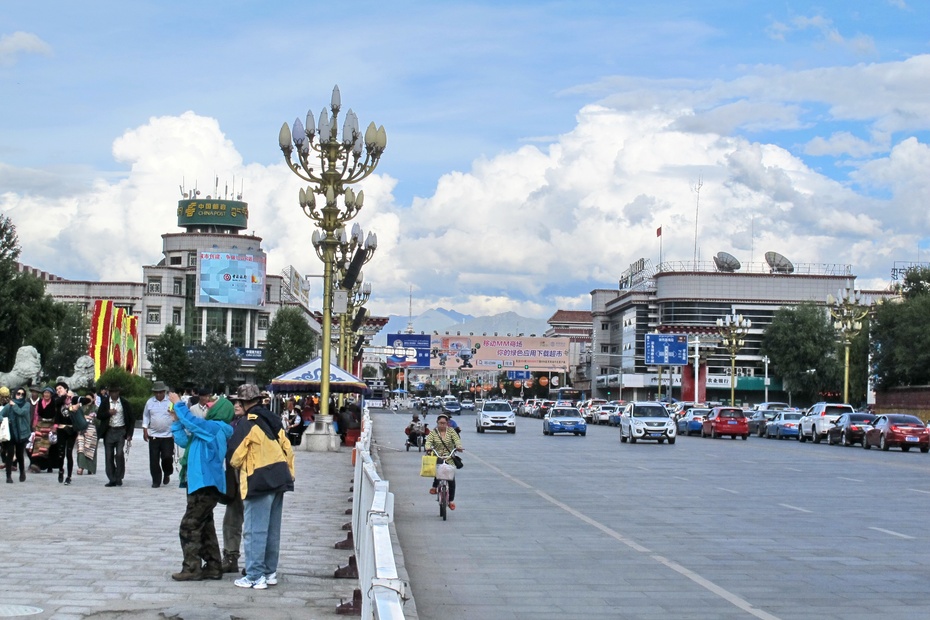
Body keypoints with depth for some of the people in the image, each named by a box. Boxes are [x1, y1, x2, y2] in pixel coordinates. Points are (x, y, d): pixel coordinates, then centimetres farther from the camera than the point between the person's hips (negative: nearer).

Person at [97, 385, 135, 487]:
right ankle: (112, 480, 8)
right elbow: (99, 415, 4)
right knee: (109, 456, 2)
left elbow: (132, 418, 5)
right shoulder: (105, 402, 6)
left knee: (119, 454, -13)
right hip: (109, 432, 2)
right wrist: (108, 413, -14)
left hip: (120, 432, -2)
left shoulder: (124, 403, 2)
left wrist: (129, 434, -1)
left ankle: (119, 478, -1)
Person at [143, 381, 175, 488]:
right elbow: (146, 416, 12)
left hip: (168, 435, -2)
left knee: (167, 457, -7)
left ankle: (167, 474, 22)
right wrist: (145, 430, 5)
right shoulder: (150, 402, 4)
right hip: (153, 436, 2)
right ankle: (156, 481, 11)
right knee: (154, 460, 1)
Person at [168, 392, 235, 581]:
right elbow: (185, 441, 20)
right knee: (205, 527, 14)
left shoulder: (215, 428, -11)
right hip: (204, 485, 10)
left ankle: (192, 569, -5)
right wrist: (176, 420, 14)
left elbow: (191, 421, -21)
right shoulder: (209, 430, 18)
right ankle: (213, 566, 19)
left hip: (206, 486, -10)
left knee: (189, 527, -7)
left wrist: (178, 403, -7)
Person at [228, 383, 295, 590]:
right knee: (273, 530, 14)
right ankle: (270, 572, 21)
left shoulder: (246, 424, -9)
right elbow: (287, 449, 14)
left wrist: (239, 466, 13)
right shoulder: (274, 420, 13)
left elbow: (235, 457, -8)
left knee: (255, 530, -4)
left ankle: (255, 576, -4)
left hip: (258, 482, -8)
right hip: (279, 480, 8)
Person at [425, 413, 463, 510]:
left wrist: (459, 446, -30)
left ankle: (451, 500, 8)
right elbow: (428, 441, -11)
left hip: (449, 458, 1)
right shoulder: (433, 432, 3)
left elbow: (457, 439, -9)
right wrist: (428, 447, -34)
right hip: (437, 457, -1)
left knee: (451, 478, -5)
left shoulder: (451, 431, 5)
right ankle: (434, 486, -6)